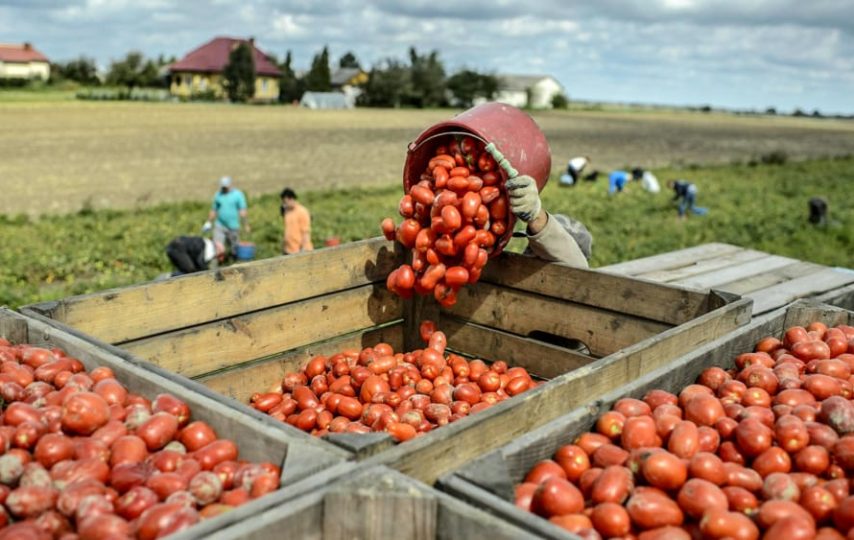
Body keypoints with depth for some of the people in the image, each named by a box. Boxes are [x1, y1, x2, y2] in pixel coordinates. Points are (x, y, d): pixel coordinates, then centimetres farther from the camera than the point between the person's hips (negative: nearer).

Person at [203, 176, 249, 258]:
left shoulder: (238, 194, -3)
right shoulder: (218, 195, 8)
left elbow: (242, 211, -7)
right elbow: (213, 210, 18)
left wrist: (246, 225, -12)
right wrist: (209, 223, 18)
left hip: (233, 227, -2)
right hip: (219, 226, 2)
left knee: (234, 251, 8)